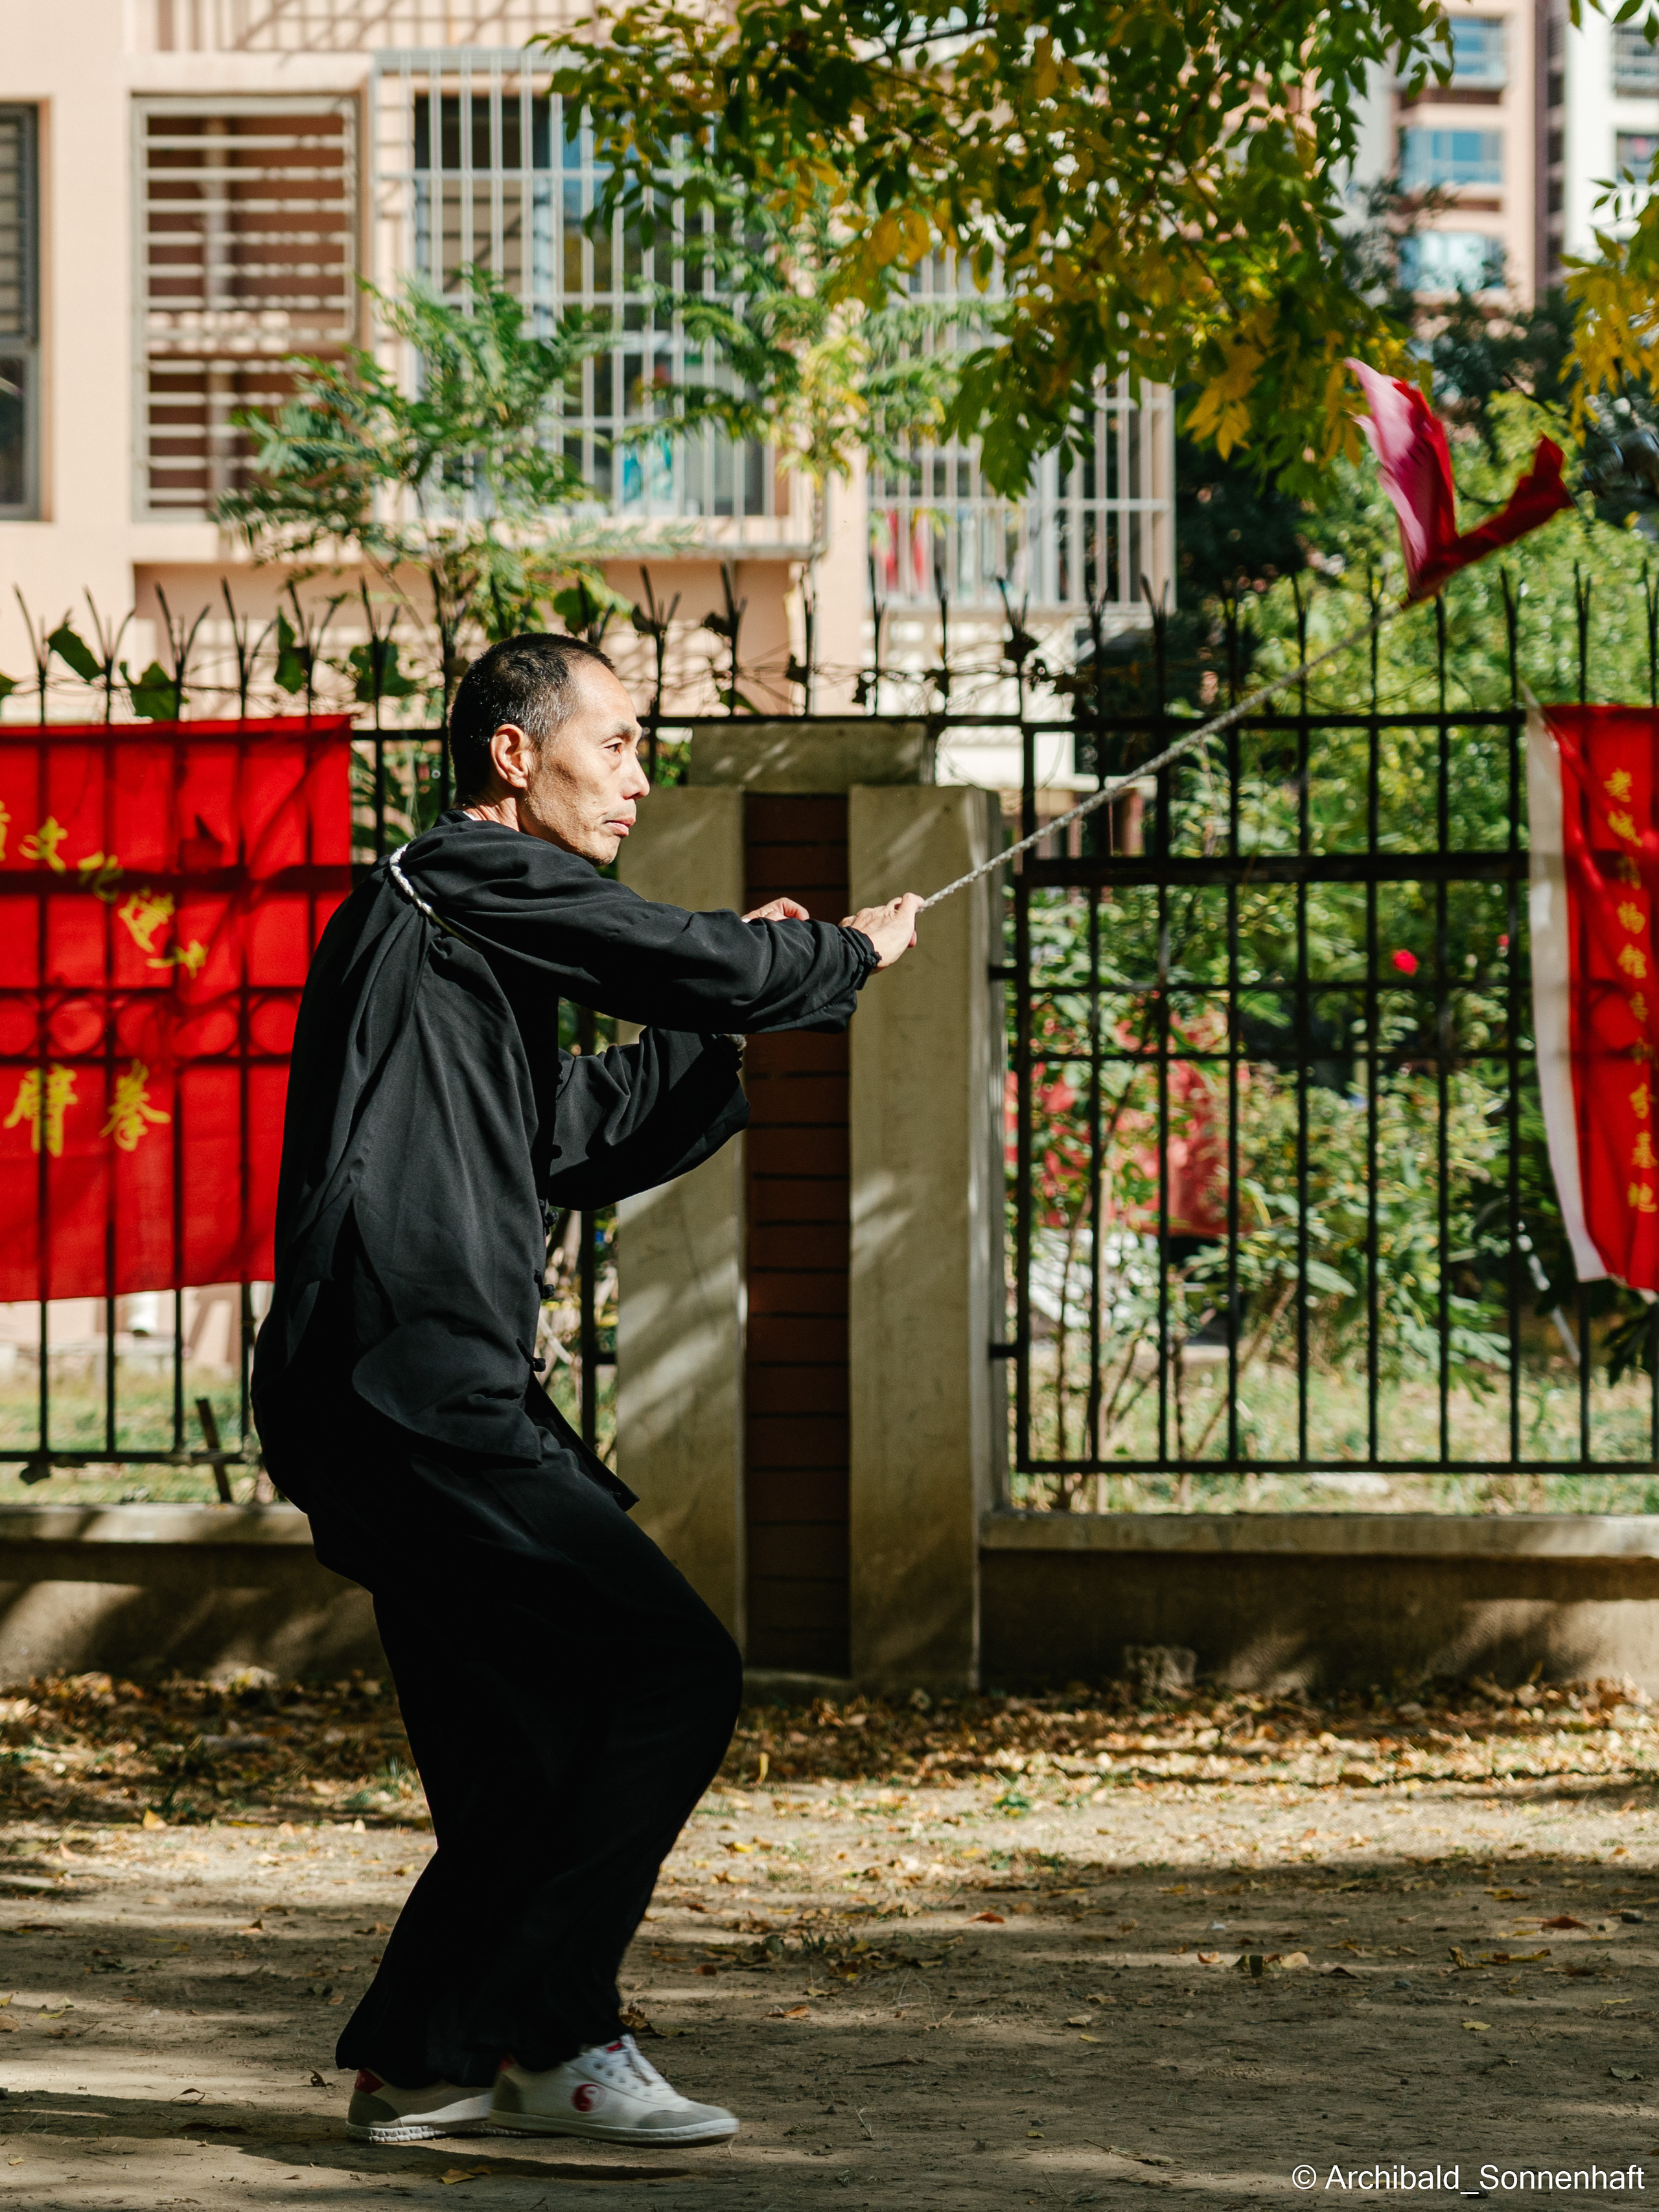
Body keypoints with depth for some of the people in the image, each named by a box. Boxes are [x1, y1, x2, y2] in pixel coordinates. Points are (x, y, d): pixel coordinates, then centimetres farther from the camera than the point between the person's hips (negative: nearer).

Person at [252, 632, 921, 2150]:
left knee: (535, 1761, 12)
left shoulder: (461, 919, 26)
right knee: (672, 1668, -13)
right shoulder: (468, 878, -5)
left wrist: (739, 1025, 23)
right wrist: (854, 953, 11)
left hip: (423, 1406, 10)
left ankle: (421, 2059, 17)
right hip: (411, 1389, -10)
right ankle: (547, 2031, -10)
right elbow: (703, 964, -8)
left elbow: (581, 1142, 30)